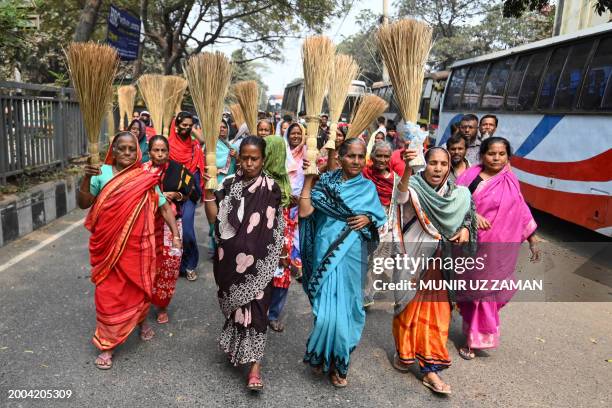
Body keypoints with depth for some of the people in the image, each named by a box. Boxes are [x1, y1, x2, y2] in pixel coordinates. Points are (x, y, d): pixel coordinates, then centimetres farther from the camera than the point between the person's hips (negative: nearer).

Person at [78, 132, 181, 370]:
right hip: (109, 246, -1)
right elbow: (83, 204, -3)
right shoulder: (102, 173, -3)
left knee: (139, 287, 16)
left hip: (138, 245, 1)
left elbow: (164, 207, 1)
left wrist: (176, 233, -11)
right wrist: (87, 178, -19)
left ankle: (141, 322, 46)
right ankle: (107, 344, 20)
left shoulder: (146, 178, -2)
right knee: (109, 293, 4)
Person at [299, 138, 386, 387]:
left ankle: (335, 358, 31)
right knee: (330, 305, -1)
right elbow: (304, 212, -10)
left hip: (351, 254, 2)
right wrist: (308, 178, -9)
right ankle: (333, 362, 24)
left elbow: (379, 219, 10)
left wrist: (368, 219, -11)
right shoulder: (325, 181, 0)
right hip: (326, 252, -2)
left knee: (345, 304, 9)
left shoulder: (368, 187, 6)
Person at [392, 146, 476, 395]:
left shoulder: (456, 195, 0)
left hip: (438, 263, 4)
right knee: (408, 308, 11)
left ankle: (430, 369, 17)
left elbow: (466, 216, 17)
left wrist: (465, 229, -7)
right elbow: (401, 195, -39)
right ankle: (404, 352, 35)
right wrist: (408, 168, -58)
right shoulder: (414, 189, -14)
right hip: (412, 260, -3)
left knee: (435, 312, 7)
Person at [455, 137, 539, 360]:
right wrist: (473, 215, -22)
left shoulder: (510, 182, 3)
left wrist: (533, 240, 12)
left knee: (485, 290, 4)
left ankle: (475, 339, 19)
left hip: (496, 246, 0)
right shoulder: (469, 175, -2)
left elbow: (521, 213, 10)